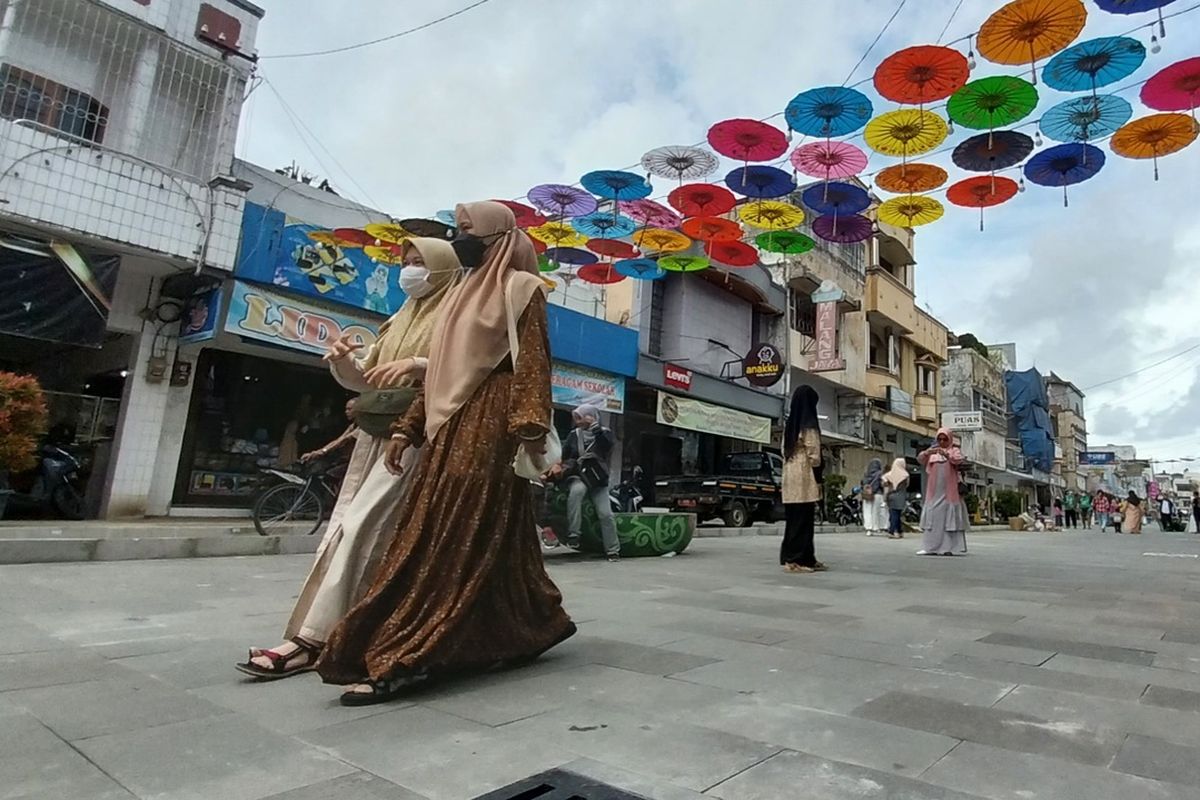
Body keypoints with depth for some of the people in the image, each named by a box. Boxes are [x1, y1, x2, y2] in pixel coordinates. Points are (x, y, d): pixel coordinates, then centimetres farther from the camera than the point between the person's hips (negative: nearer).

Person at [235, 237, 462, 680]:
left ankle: (311, 639, -12)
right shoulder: (398, 321, 24)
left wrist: (418, 365, -28)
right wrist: (342, 361, 0)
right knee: (343, 527, 3)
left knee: (360, 528, -15)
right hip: (376, 434, 9)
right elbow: (363, 378, 22)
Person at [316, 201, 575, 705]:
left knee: (458, 537, -11)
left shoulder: (520, 289, 1)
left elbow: (533, 363, -12)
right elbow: (440, 371, 22)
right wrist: (407, 429, 17)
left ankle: (402, 660, -10)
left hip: (490, 424, -9)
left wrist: (530, 429, -24)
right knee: (461, 537, 7)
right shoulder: (464, 293, 25)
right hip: (451, 426, 9)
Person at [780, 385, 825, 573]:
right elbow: (813, 456, -11)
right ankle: (800, 559, -2)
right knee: (803, 521, -4)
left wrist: (790, 472, 17)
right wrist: (819, 480, -6)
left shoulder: (789, 426, 15)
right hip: (805, 479, -8)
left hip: (790, 478, 8)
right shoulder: (809, 426, -8)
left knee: (793, 520, 10)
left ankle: (790, 557, 14)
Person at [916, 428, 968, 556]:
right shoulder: (932, 452, 15)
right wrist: (927, 452, -22)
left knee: (949, 518, -5)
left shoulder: (954, 451, 6)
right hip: (934, 492, 3)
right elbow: (920, 459, 0)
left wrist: (946, 454, -33)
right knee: (933, 518, 1)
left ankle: (949, 547, -5)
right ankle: (931, 547, 2)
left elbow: (958, 460, -14)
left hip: (949, 492, -3)